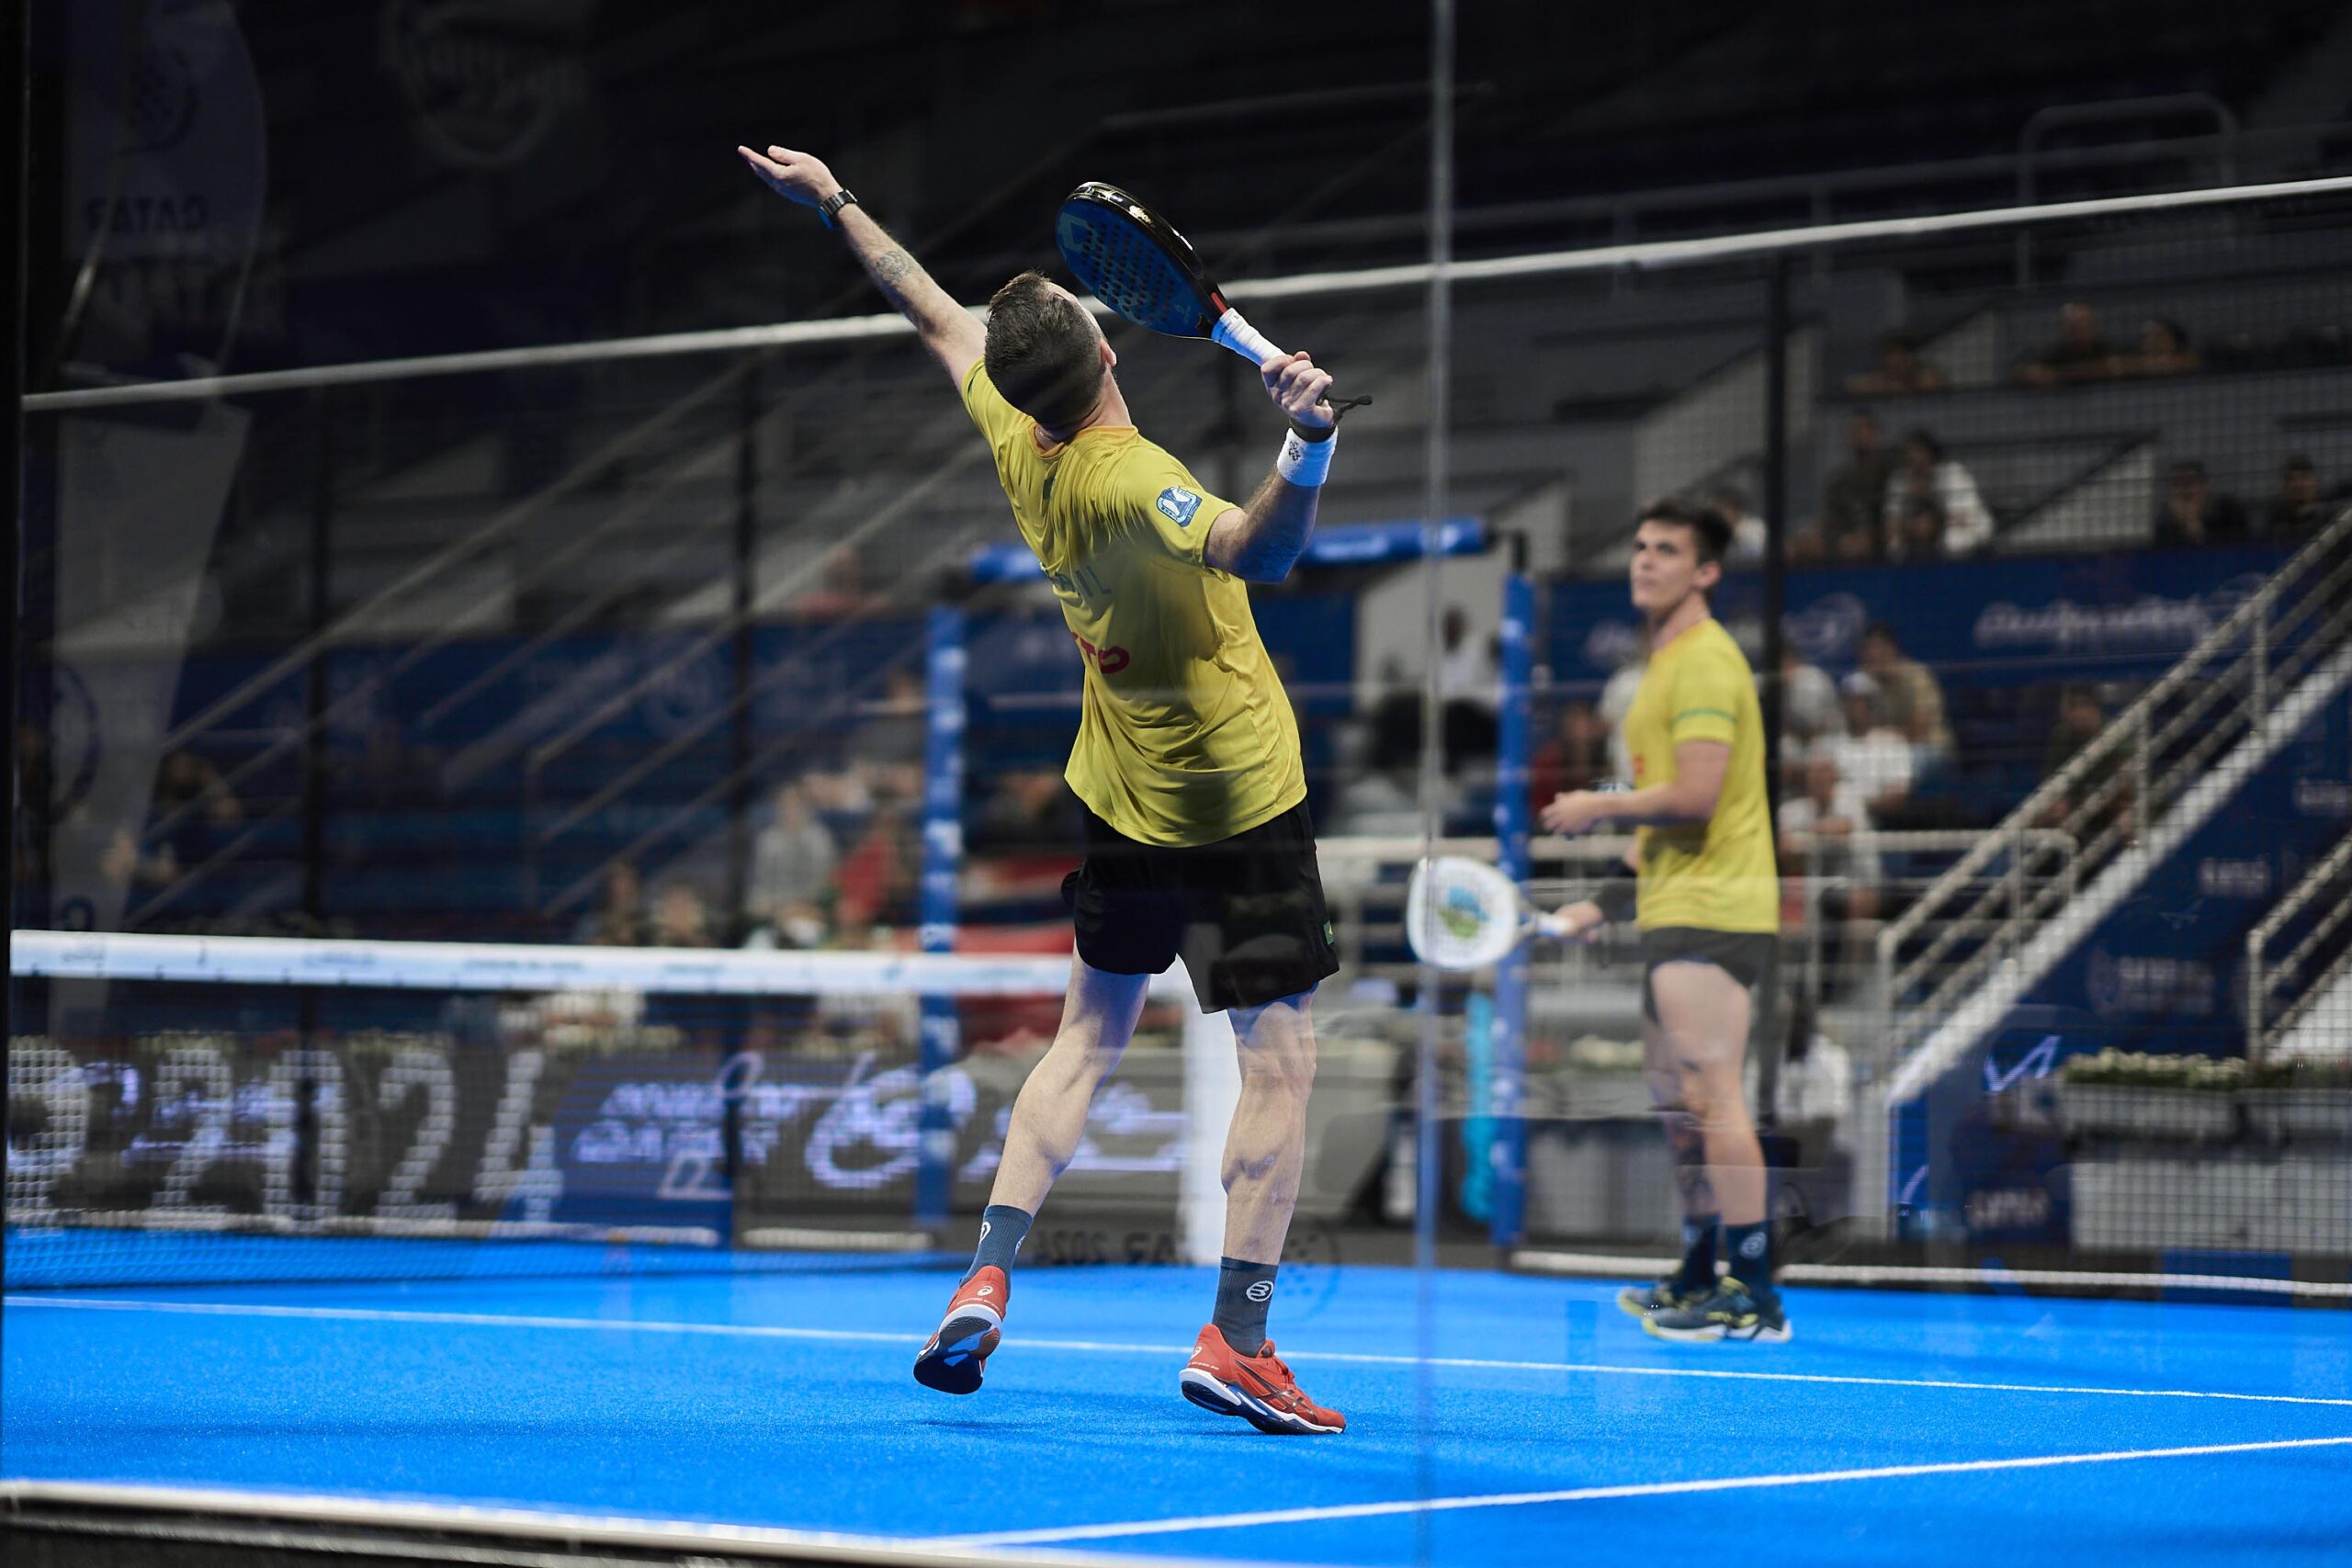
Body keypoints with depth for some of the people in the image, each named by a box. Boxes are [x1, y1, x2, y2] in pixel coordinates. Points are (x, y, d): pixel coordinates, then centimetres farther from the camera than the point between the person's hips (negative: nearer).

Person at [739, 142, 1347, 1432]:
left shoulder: (1021, 447, -7)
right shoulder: (1129, 484, -28)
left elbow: (936, 317, 8)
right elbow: (1257, 552, -48)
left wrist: (834, 202, 22)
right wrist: (1308, 444, -65)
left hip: (1124, 801, 7)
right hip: (1240, 805, -7)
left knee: (1089, 1035, 19)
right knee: (1279, 1060, -2)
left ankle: (987, 1279, 9)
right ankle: (1238, 1342, -6)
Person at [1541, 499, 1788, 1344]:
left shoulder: (1706, 661, -12)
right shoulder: (1666, 665, 21)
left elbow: (1695, 798, -21)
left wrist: (1599, 808, -7)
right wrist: (1605, 902, 23)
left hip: (1709, 915, -11)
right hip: (1678, 917, 11)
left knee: (1711, 1098, -13)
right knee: (1677, 1101, 15)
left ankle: (1756, 1297, -14)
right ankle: (1700, 1281, 23)